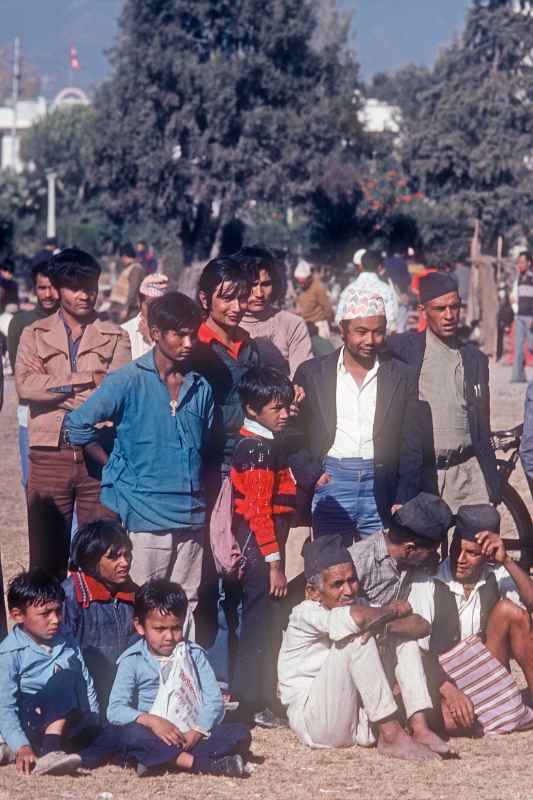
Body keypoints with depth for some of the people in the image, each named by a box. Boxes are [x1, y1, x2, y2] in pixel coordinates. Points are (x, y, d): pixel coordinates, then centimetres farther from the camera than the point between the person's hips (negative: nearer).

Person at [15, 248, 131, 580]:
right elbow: (25, 385, -7)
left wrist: (56, 389, -7)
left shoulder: (115, 337, 10)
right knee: (46, 558, 1)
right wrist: (88, 379, -9)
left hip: (98, 454, 0)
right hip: (50, 455, 0)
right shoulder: (35, 335, 11)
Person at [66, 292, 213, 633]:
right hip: (144, 513, -5)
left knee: (187, 604, 8)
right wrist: (117, 469, 0)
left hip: (191, 515, 5)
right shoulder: (128, 382, -6)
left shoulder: (201, 388, 9)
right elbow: (78, 425, -4)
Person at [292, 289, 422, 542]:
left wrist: (403, 503, -2)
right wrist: (311, 475, -6)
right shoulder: (311, 373, 7)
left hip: (381, 490, 0)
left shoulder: (401, 377, 7)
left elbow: (411, 447, 6)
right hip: (330, 482, 0)